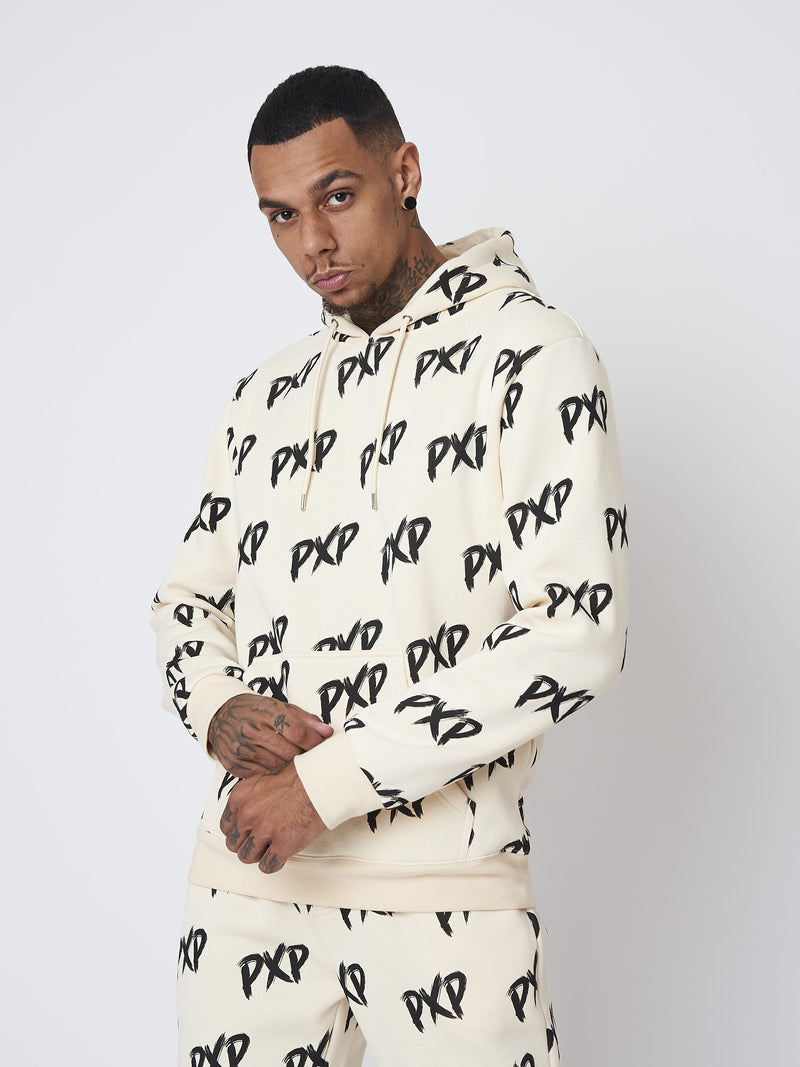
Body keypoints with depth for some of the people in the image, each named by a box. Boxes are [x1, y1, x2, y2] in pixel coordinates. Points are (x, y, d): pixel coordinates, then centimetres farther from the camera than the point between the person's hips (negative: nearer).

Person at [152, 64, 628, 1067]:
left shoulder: (530, 354, -5)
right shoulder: (267, 396, 14)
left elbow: (579, 631, -15)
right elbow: (188, 598, 21)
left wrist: (327, 780, -15)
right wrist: (218, 710, -4)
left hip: (441, 880, -5)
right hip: (244, 877, 5)